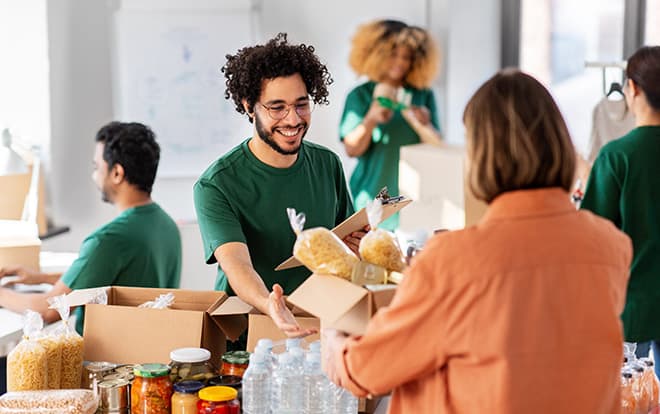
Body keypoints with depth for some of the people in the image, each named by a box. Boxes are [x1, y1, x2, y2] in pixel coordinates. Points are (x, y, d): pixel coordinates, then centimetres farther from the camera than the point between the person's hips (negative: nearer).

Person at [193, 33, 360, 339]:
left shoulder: (328, 165, 8)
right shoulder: (215, 186, -9)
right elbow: (236, 265, -23)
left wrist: (357, 244, -3)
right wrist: (270, 307, -44)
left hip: (321, 326, 3)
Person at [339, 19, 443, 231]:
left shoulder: (423, 96, 7)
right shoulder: (360, 96, 3)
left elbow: (436, 148, 2)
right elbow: (352, 149, -5)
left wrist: (422, 125, -17)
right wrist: (371, 120, -22)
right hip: (372, 195, -1)